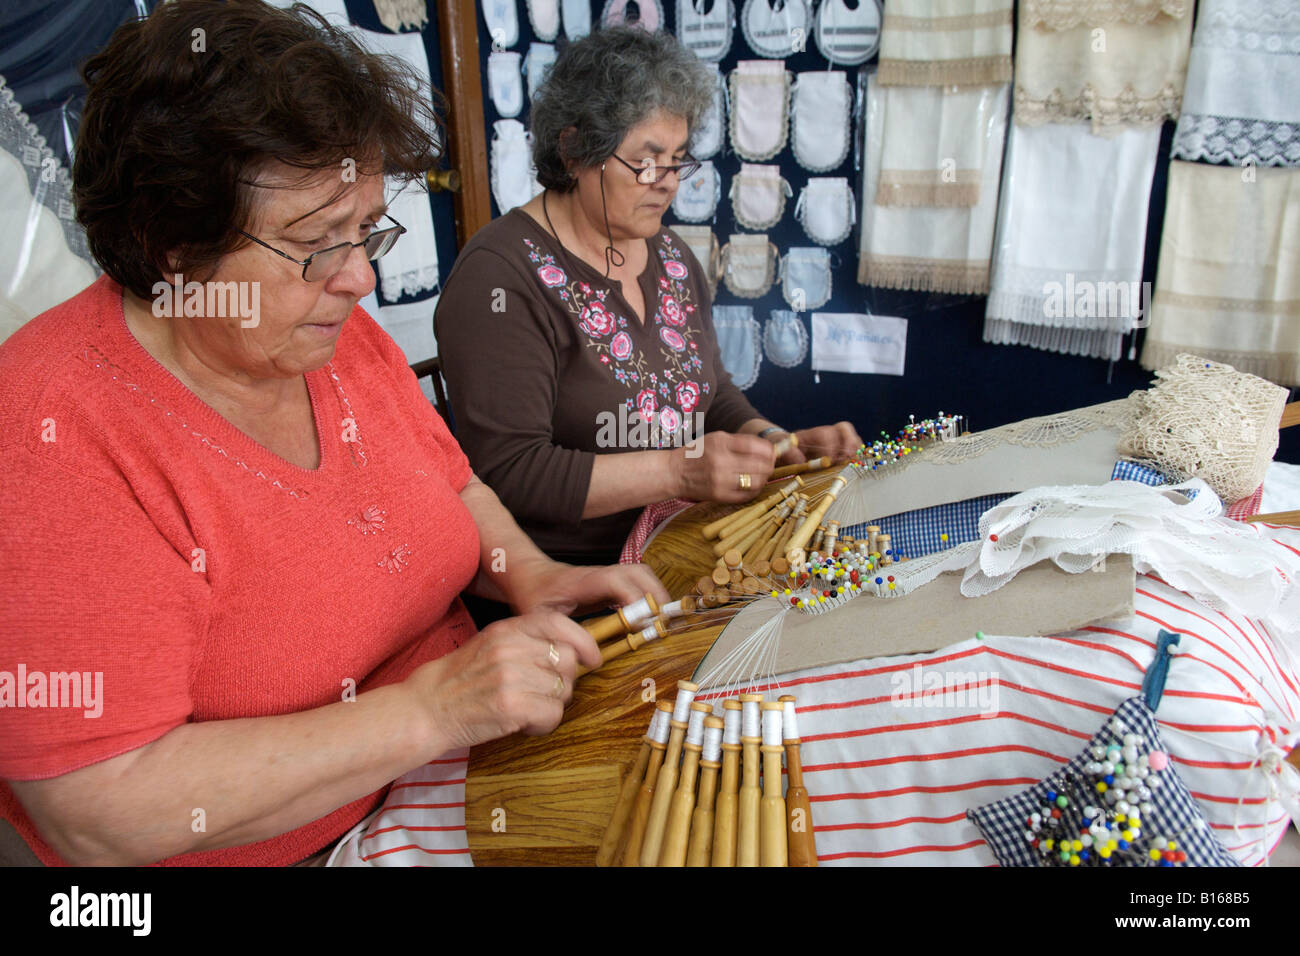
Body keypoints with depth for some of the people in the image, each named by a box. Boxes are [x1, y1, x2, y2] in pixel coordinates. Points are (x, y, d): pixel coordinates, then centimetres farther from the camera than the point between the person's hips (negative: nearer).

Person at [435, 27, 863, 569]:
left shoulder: (670, 254, 12)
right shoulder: (502, 276, -14)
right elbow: (506, 473, -20)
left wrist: (776, 444, -1)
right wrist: (677, 472, -25)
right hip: (571, 578, -7)